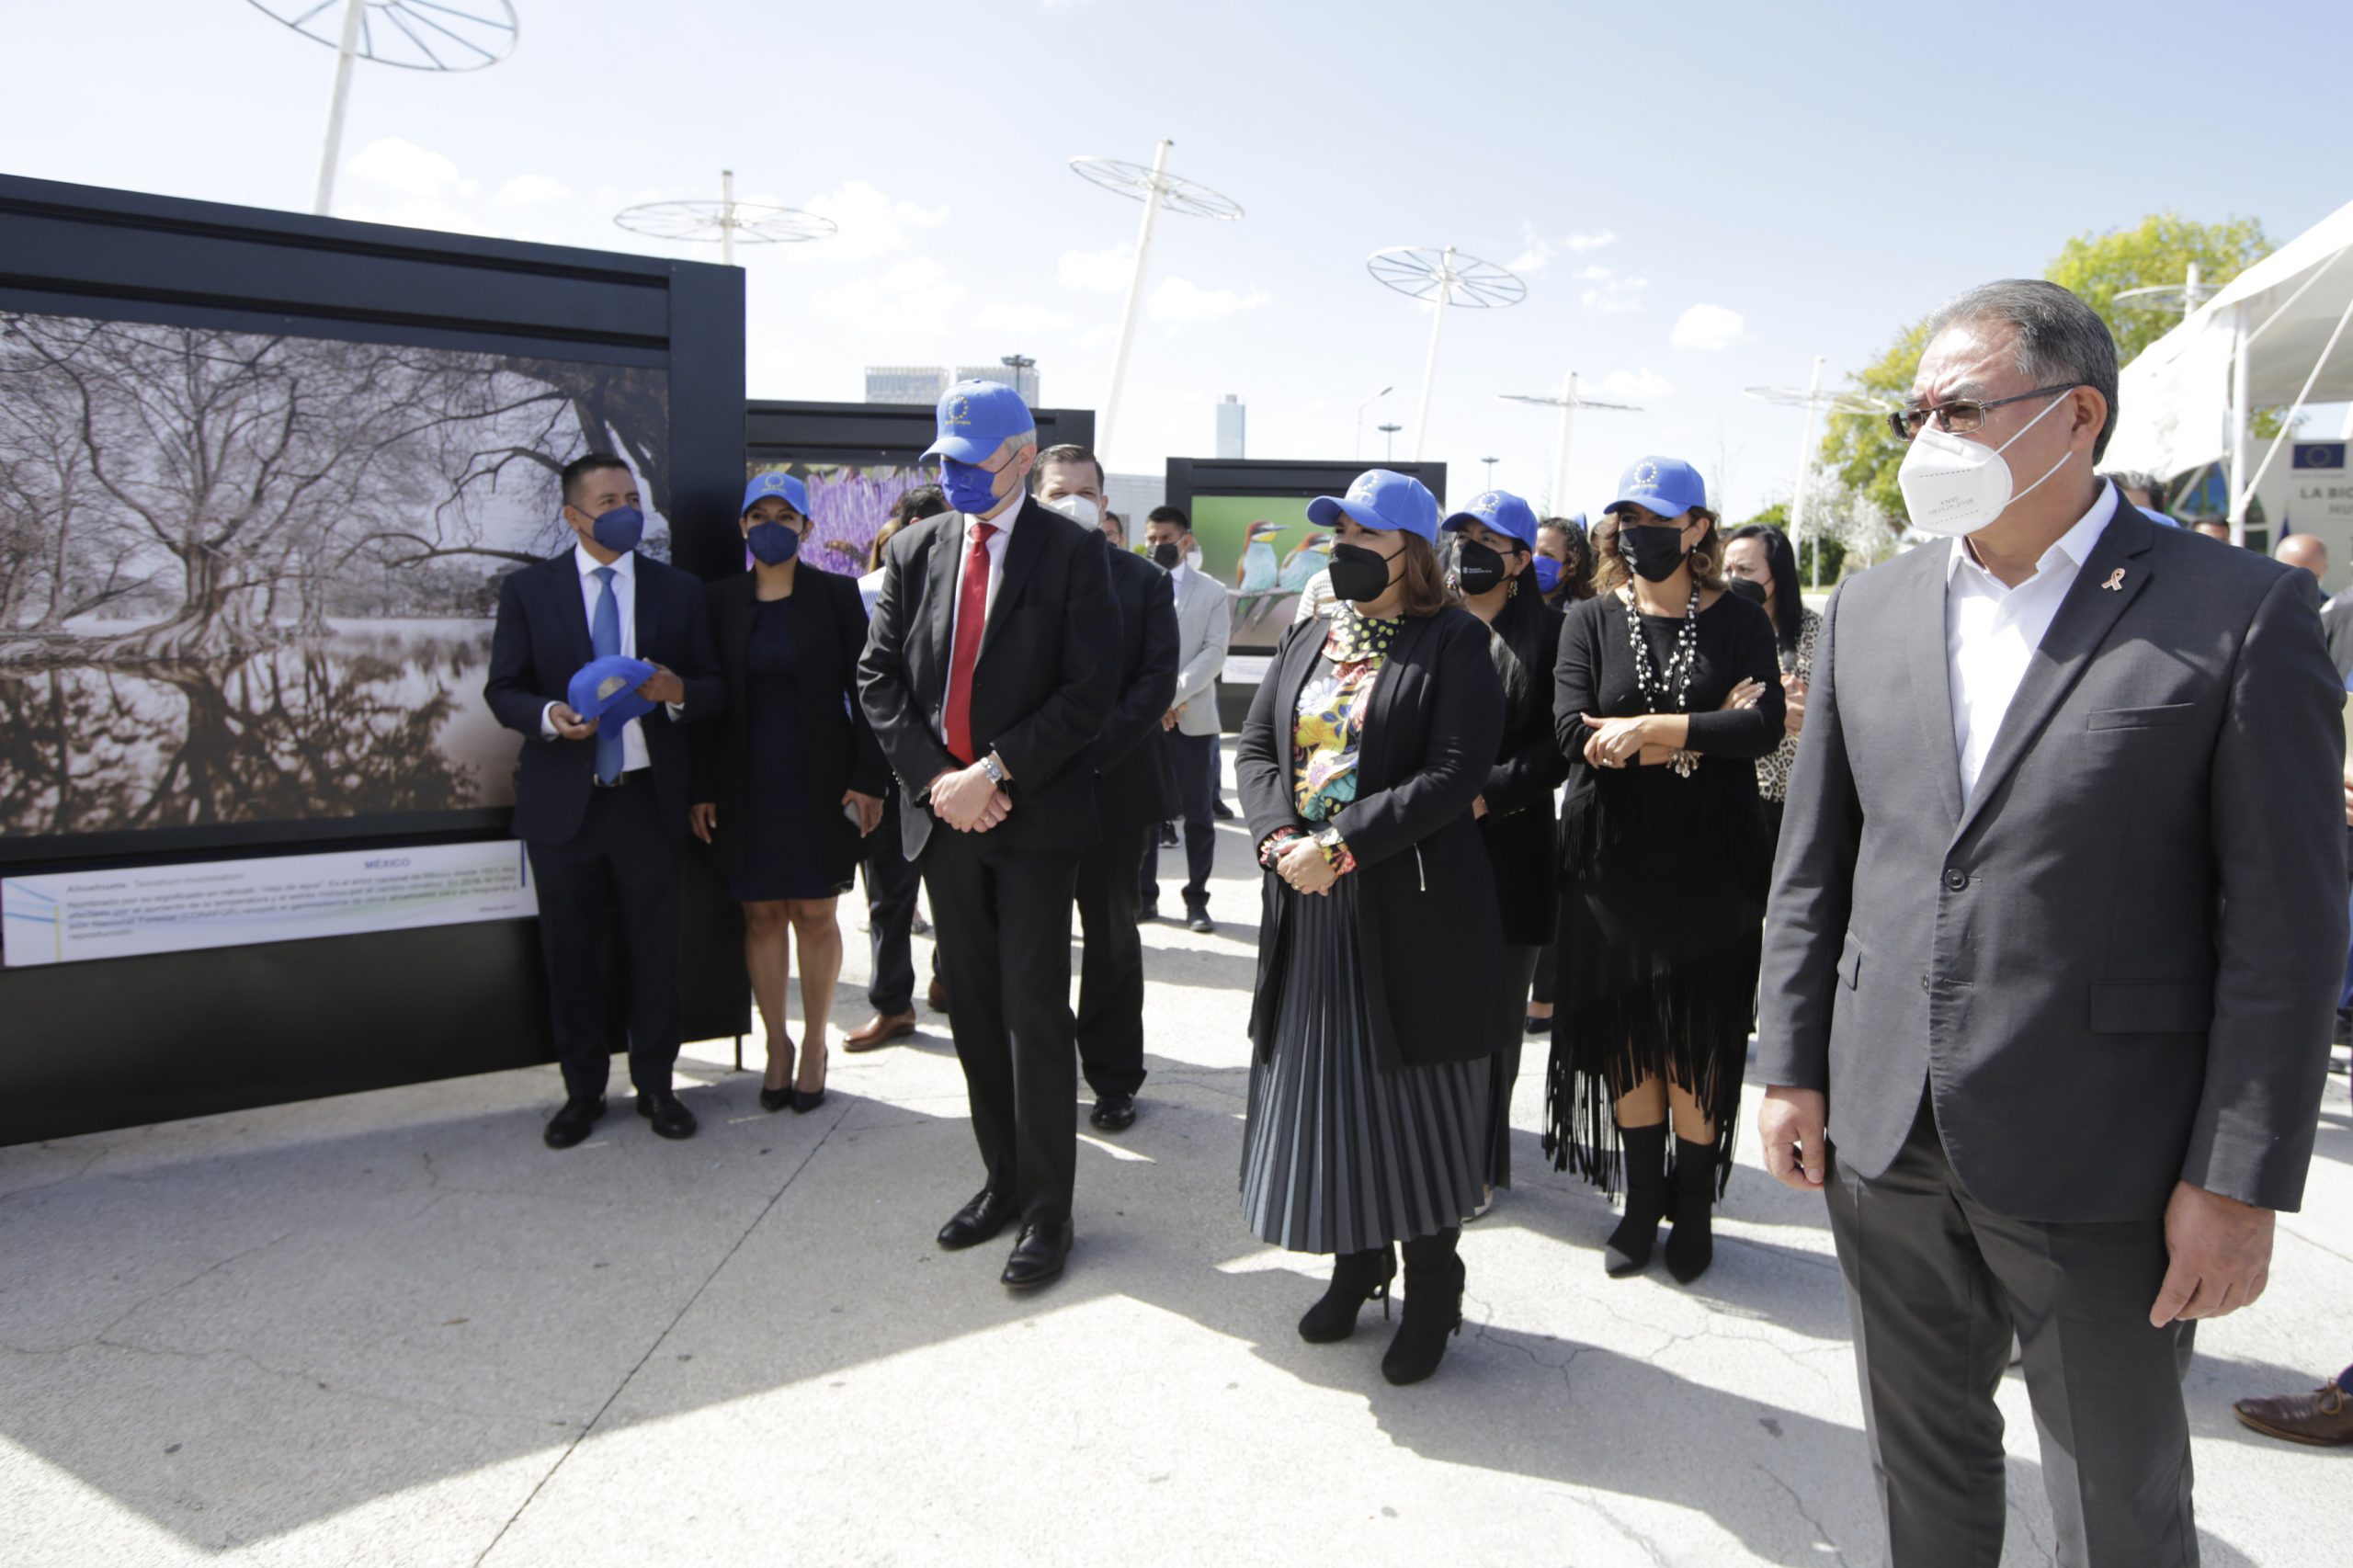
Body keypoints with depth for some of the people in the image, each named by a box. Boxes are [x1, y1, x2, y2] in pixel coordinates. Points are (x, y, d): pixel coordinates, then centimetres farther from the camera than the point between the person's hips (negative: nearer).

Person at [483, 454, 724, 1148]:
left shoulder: (679, 590, 6)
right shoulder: (528, 590, 3)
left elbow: (713, 688, 7)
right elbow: (503, 689, 3)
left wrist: (679, 692, -16)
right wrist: (550, 716, -18)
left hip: (649, 798, 0)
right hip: (563, 800, 0)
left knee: (656, 949, 8)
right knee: (572, 954, 9)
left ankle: (655, 1084, 22)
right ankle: (582, 1089, 24)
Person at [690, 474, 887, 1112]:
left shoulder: (836, 594, -1)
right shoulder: (721, 600, 5)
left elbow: (863, 689, -2)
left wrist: (868, 778, -8)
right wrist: (701, 788, 2)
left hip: (818, 782, -2)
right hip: (747, 784, 2)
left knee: (815, 915, 4)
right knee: (761, 914, 6)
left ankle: (814, 1046, 17)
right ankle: (777, 1045, 19)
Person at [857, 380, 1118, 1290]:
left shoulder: (1072, 552, -5)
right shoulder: (915, 550, 9)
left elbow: (1090, 689, -11)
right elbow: (878, 678, 6)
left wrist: (995, 773, -16)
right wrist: (934, 777, -7)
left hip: (1033, 814, -5)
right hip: (942, 810, 5)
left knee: (1034, 1012, -1)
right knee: (974, 1009, 13)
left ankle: (1046, 1211, 12)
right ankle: (1002, 1181, 28)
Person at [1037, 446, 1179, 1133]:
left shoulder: (1143, 580, 4)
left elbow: (1158, 679, -4)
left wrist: (1093, 752, -14)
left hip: (1113, 784, 0)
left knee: (1111, 934, 9)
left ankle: (1113, 1075, 21)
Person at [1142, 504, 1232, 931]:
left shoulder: (1212, 591, 7)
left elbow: (1214, 653, -3)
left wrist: (1173, 695, -15)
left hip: (1192, 717, -1)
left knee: (1198, 815, 1)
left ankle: (1196, 900, 9)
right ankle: (1144, 896, 14)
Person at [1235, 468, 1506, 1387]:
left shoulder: (1453, 642, -5)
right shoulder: (1308, 641, 14)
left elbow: (1454, 773, -16)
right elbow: (1255, 748, 9)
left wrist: (1342, 846, -20)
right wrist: (1278, 840, -10)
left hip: (1414, 909, -6)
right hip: (1308, 907, 6)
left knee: (1416, 1100, 4)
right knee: (1326, 1090, 12)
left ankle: (1431, 1293, 22)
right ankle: (1357, 1266, 31)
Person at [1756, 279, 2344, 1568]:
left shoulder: (2240, 613, -8)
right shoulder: (1870, 609, 5)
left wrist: (2241, 1178, -11)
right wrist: (1792, 1069, 5)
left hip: (2099, 1166, -3)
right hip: (1884, 1136, 4)